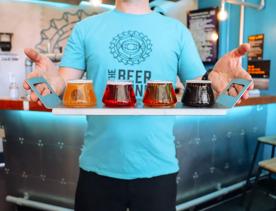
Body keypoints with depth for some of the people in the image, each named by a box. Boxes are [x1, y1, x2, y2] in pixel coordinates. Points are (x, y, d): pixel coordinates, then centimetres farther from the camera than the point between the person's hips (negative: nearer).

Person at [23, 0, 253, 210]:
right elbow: (65, 85, 0)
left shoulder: (177, 30, 5)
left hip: (158, 168, 1)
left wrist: (215, 80, -19)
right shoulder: (85, 28, 5)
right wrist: (54, 81, -23)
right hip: (98, 167, 0)